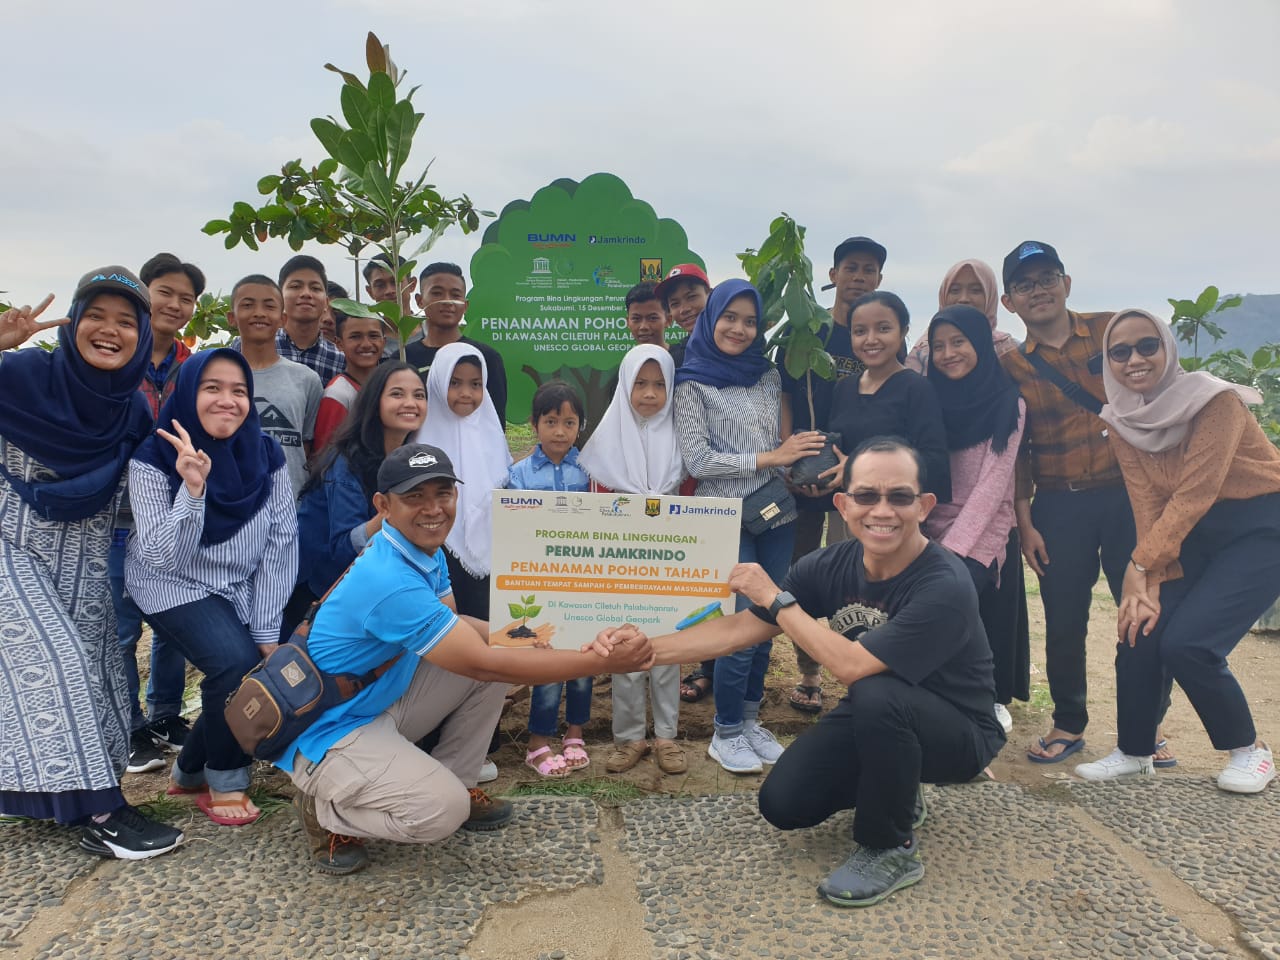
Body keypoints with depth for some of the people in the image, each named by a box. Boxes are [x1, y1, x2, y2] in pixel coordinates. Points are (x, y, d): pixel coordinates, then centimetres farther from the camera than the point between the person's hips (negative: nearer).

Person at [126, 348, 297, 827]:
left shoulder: (267, 455, -9)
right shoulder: (155, 458, -18)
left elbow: (282, 545, -9)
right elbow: (161, 558, -23)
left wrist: (267, 631, -13)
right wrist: (192, 488, -38)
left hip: (243, 589, 5)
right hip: (175, 586, -4)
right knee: (237, 663, -26)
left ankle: (189, 770, 19)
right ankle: (223, 780, 2)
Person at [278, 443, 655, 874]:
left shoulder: (426, 551, -3)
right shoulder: (389, 582, -32)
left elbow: (453, 624, 9)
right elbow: (482, 664, -32)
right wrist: (602, 662, -32)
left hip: (384, 700, 9)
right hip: (330, 734, -9)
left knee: (496, 647, 0)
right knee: (443, 810, -27)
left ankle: (456, 785, 11)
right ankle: (324, 810, 1)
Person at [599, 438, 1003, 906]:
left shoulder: (945, 585, -32)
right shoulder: (831, 564, -14)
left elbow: (852, 665, -37)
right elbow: (743, 627, -11)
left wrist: (776, 598, -28)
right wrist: (649, 649, -21)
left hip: (958, 733, -5)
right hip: (874, 720, 6)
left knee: (876, 694, -36)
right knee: (784, 805, -8)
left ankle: (890, 850, -12)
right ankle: (893, 792, 21)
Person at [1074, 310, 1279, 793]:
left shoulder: (1214, 400, -21)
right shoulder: (1122, 421, -4)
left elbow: (1192, 494, -22)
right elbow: (1147, 504, -7)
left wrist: (1139, 566, -20)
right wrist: (1152, 585, -16)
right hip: (1194, 534, 5)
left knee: (1186, 642, -18)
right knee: (1139, 631, -8)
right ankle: (1133, 752, 13)